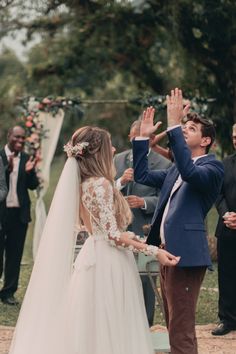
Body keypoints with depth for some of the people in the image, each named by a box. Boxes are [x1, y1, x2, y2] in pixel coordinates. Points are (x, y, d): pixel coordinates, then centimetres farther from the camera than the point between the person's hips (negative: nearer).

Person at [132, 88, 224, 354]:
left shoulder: (213, 167, -9)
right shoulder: (175, 170, 19)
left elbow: (190, 172, -29)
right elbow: (142, 175, 21)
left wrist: (173, 125, -31)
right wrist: (143, 137, 12)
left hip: (185, 254, -9)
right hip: (168, 252, 9)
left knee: (182, 332, -10)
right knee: (174, 326, 17)